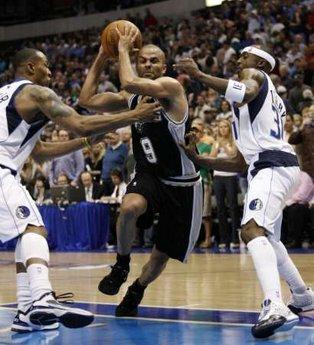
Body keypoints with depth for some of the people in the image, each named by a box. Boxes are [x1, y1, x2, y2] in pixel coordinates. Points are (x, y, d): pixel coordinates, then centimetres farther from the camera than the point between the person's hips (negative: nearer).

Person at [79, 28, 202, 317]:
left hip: (182, 184, -3)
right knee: (129, 208, -33)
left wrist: (123, 49, -17)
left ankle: (136, 292, 37)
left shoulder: (171, 87, -16)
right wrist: (101, 58, 0)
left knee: (163, 254, 7)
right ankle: (121, 266, -8)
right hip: (149, 176, 4)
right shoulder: (131, 97, 4)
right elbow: (87, 100, 1)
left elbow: (129, 83, -32)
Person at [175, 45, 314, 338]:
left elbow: (245, 93, -22)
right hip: (266, 167, 10)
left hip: (272, 166, -10)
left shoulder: (256, 74, 8)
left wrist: (198, 74, -18)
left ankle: (275, 308, -46)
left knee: (253, 231, -28)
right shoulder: (270, 98, 34)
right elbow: (240, 162, 31)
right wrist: (199, 160, 26)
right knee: (267, 237, 27)